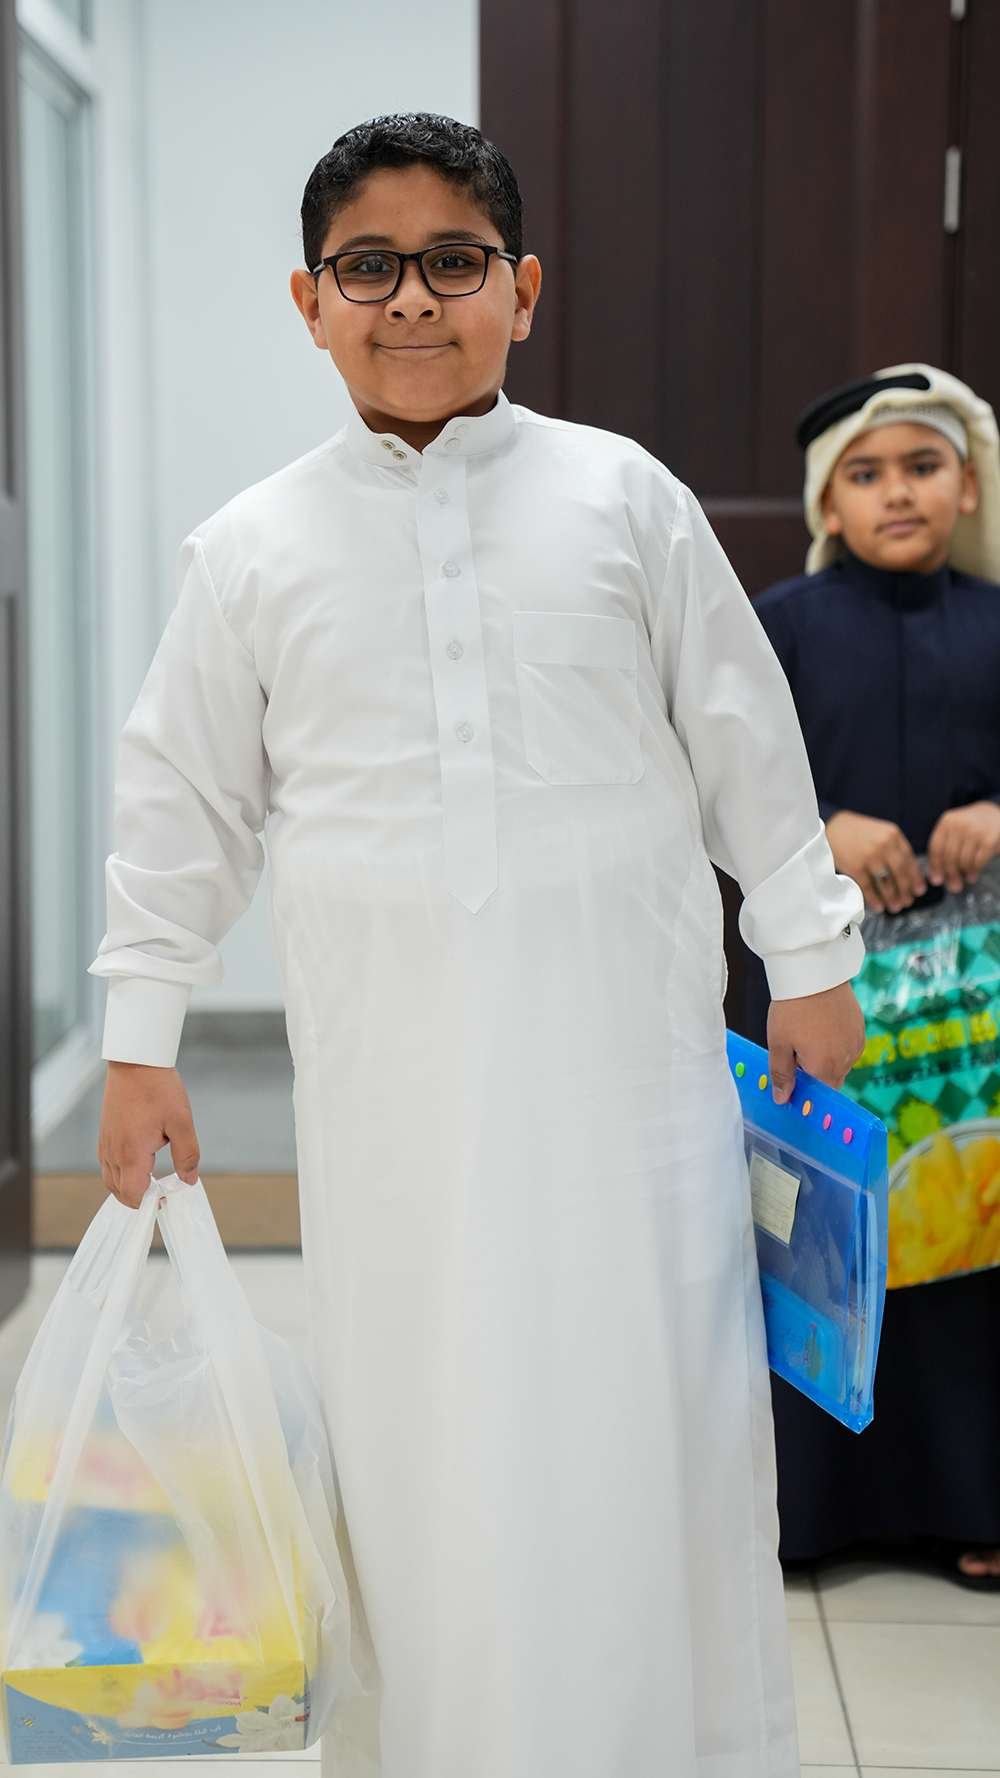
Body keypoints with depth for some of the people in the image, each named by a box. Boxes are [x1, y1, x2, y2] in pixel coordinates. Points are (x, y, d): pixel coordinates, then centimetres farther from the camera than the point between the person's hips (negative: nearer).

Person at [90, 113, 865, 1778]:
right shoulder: (252, 548, 4)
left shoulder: (624, 497, 2)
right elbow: (185, 799, 9)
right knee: (417, 1421, 7)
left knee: (656, 1406, 5)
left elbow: (746, 738, 8)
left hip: (625, 1045, 0)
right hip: (389, 1076, 1)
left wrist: (809, 957, 9)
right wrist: (139, 1041, 9)